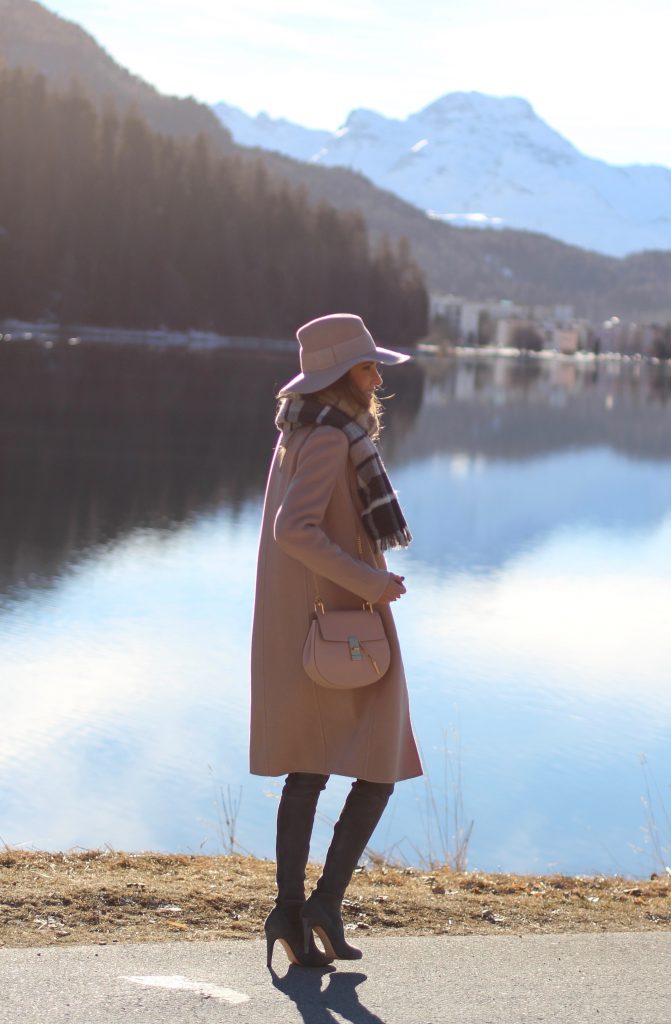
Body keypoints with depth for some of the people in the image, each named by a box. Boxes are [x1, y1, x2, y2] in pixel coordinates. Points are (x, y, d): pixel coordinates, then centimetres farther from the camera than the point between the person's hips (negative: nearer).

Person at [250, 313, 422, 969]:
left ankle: (290, 909, 7)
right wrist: (370, 582, -21)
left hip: (301, 627, 9)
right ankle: (328, 898, -4)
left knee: (308, 771, 9)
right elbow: (295, 529, -26)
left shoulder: (299, 435, 13)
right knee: (379, 766, 0)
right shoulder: (331, 439, -16)